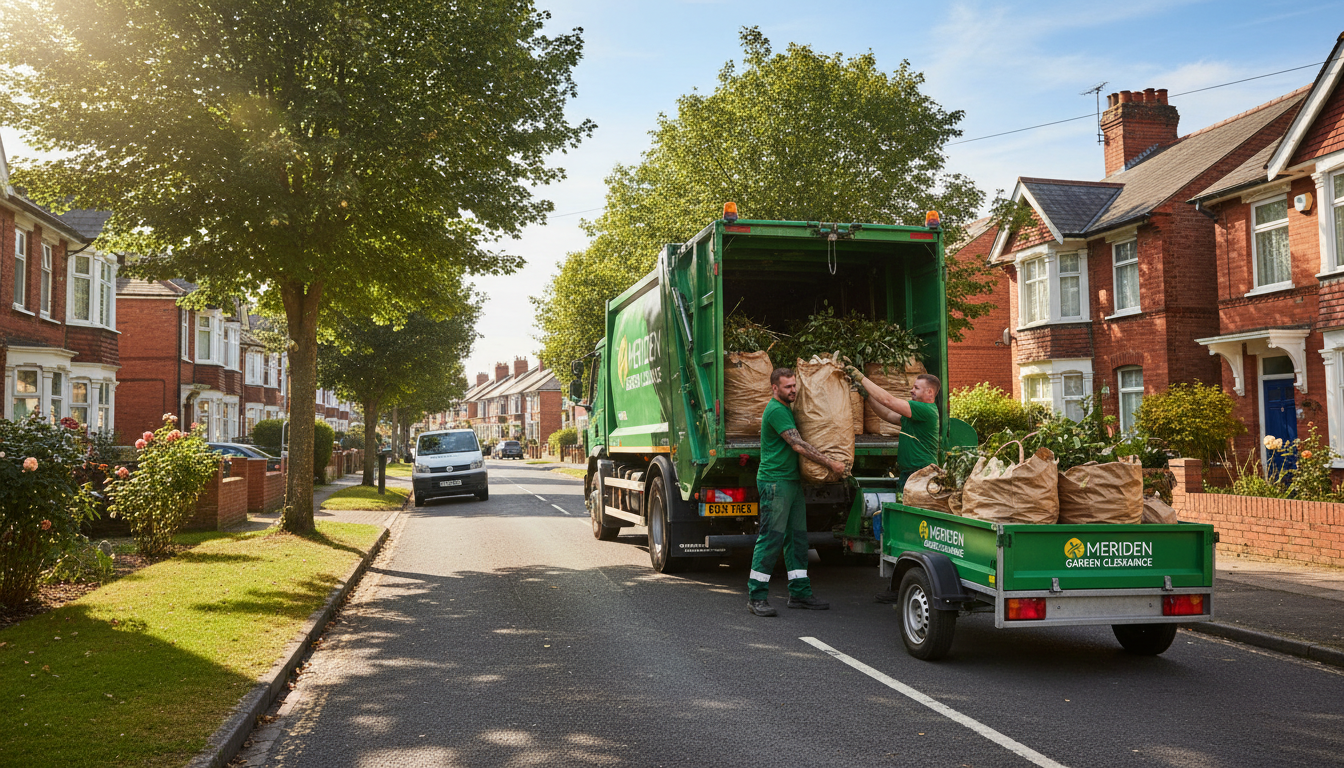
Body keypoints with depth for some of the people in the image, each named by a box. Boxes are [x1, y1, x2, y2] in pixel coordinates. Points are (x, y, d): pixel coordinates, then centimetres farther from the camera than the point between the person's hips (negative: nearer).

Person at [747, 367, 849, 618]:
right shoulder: (776, 410, -13)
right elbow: (798, 445, -19)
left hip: (792, 481, 10)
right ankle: (756, 596, -5)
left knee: (797, 538, 10)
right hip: (775, 482, -10)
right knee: (771, 538, -9)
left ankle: (799, 593, 16)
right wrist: (831, 463, -17)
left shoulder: (787, 409, 19)